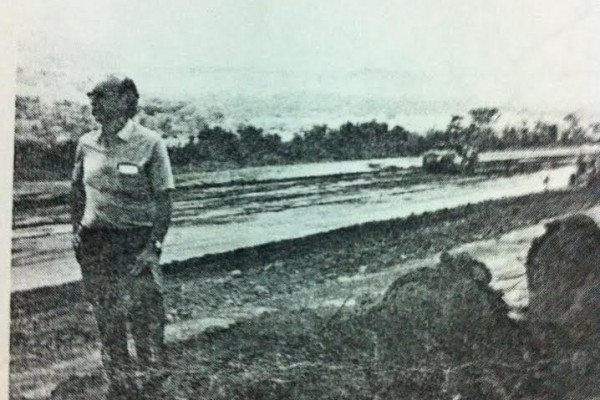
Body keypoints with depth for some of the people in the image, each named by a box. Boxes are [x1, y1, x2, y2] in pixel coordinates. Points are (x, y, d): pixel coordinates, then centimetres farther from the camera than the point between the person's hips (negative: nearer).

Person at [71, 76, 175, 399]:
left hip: (136, 242, -4)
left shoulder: (149, 143, -8)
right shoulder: (87, 144, 6)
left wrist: (154, 246, -15)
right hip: (94, 242, 5)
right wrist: (76, 230, 9)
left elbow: (164, 199, -8)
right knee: (106, 321, 13)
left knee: (146, 320, -4)